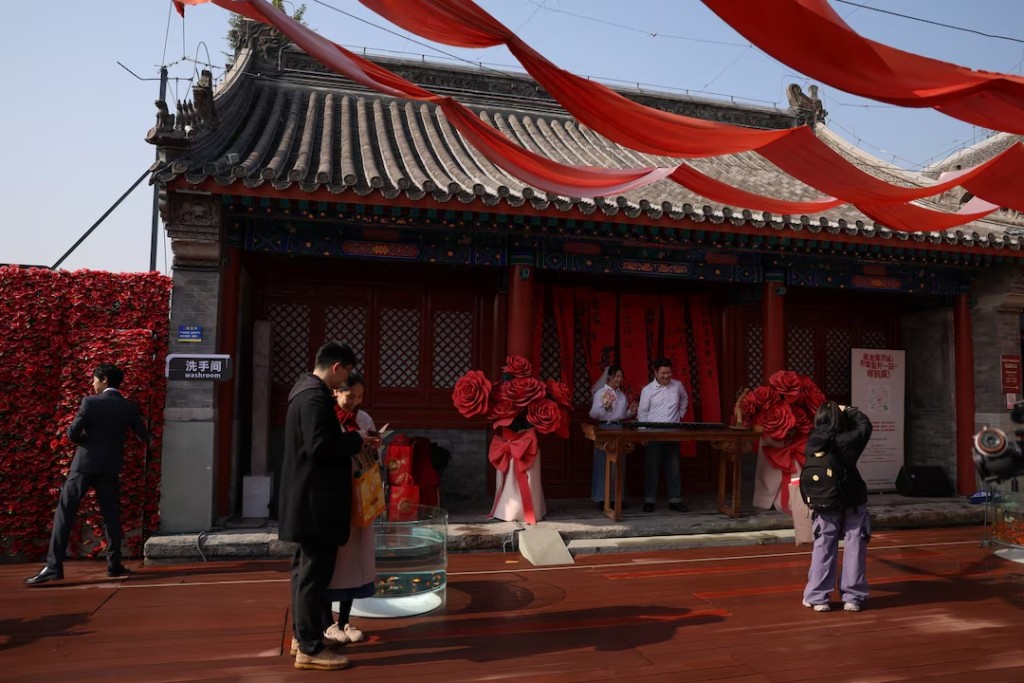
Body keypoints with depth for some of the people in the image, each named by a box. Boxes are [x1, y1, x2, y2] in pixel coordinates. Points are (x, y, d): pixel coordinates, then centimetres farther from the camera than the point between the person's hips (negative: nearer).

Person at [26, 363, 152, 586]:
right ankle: (114, 564, 14)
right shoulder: (130, 407, 1)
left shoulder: (90, 402, -9)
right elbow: (143, 434, 11)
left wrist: (85, 440, 10)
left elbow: (72, 433, -11)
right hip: (110, 467, 4)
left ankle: (54, 566, -5)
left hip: (85, 463, -3)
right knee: (111, 515, 13)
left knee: (64, 513, 2)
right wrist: (149, 439, 34)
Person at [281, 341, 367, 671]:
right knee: (315, 570, -3)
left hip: (309, 496, 11)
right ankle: (310, 649, 5)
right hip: (315, 498, -11)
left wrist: (347, 441, 11)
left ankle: (304, 633, 30)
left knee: (307, 566, 18)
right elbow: (320, 447, -26)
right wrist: (355, 440, -14)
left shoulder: (306, 390, 13)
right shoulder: (315, 396, -19)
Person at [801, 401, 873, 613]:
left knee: (823, 549, 8)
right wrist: (848, 411, 17)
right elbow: (865, 425, 6)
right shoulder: (847, 441, -9)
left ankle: (817, 597, 11)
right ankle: (852, 597, 14)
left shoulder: (812, 443, -9)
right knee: (854, 549, 9)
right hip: (853, 503, -2)